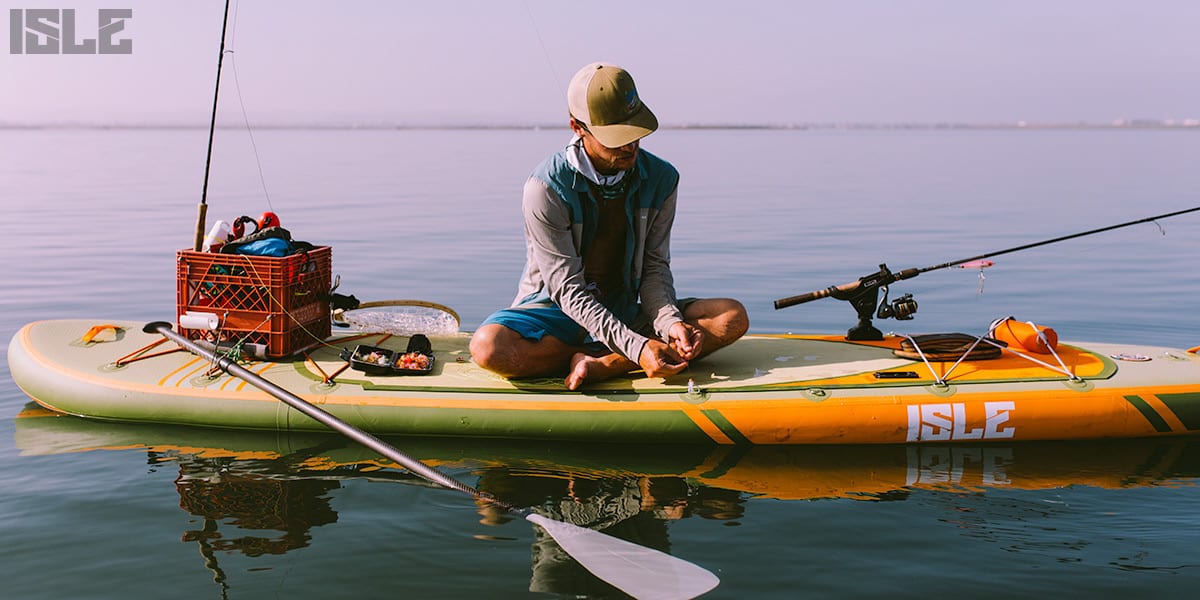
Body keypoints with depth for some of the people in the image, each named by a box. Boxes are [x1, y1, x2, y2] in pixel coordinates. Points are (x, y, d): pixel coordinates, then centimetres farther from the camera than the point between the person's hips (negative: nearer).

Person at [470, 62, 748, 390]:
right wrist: (637, 347, -30)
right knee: (488, 347, -36)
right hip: (556, 312, -3)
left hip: (626, 314, 4)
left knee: (733, 316, -18)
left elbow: (654, 267, -2)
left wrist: (671, 322, -24)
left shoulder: (661, 179, -4)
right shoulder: (546, 188, -18)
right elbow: (568, 289, -19)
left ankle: (598, 364, -27)